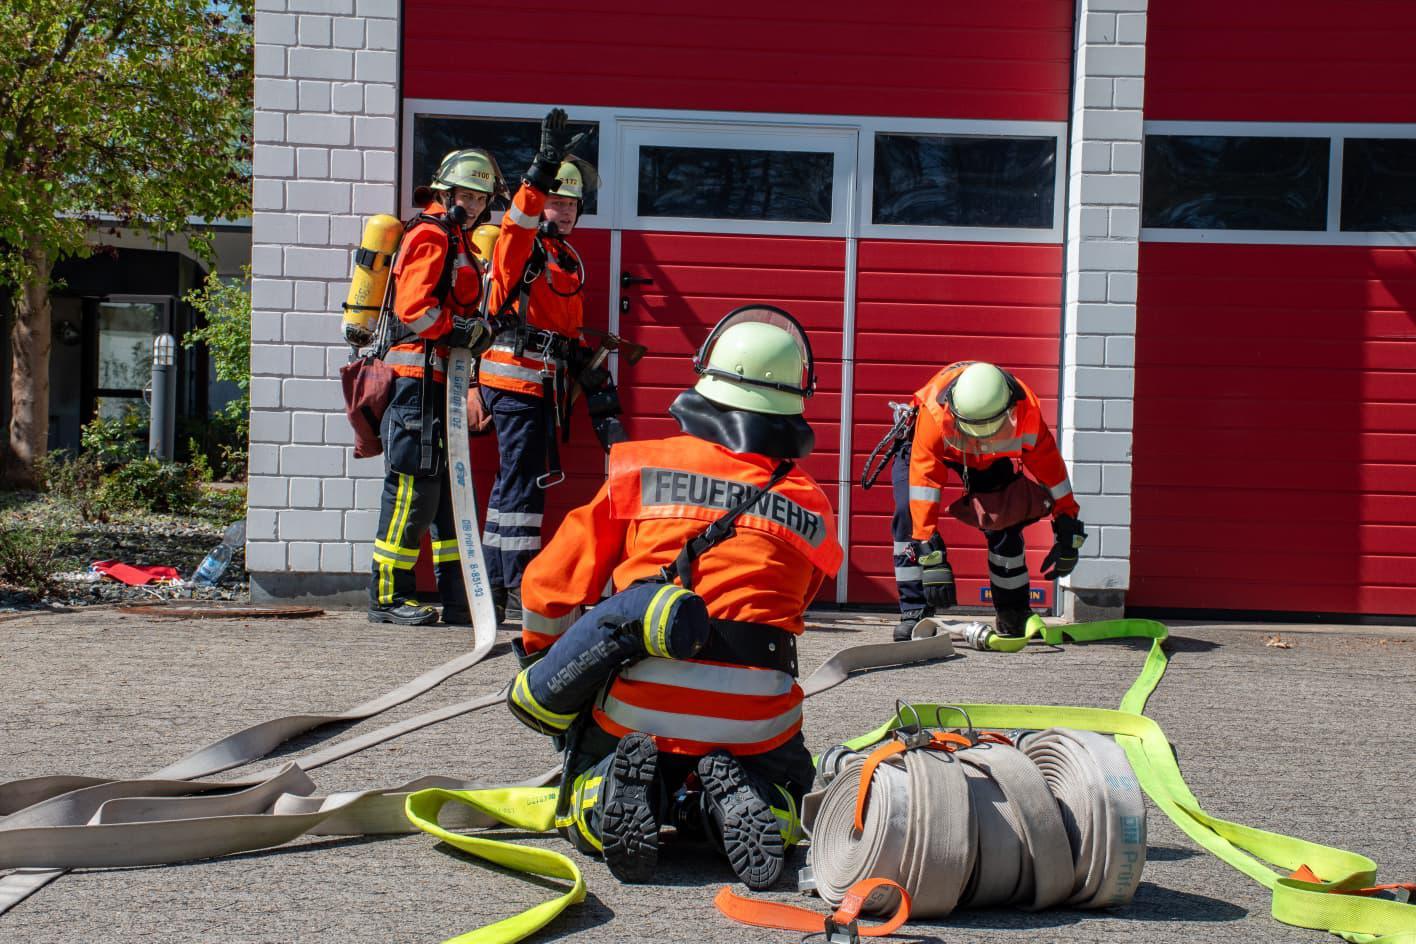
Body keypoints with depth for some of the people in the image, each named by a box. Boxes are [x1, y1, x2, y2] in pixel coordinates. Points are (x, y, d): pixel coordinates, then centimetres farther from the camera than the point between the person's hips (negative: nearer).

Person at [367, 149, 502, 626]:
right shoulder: (430, 235, -8)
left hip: (441, 380, 10)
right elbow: (413, 308, -19)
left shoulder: (458, 241, 23)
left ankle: (456, 598, 15)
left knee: (451, 487, 10)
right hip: (418, 377, -10)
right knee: (413, 485, -8)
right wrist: (467, 332, -15)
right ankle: (388, 596, -2)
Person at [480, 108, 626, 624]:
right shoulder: (523, 244, -3)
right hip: (517, 374, -9)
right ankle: (522, 584, -9)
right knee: (523, 479, -10)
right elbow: (518, 223, -30)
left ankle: (493, 584, 18)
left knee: (515, 479, 12)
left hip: (545, 380, 9)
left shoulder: (567, 257, 22)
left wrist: (600, 394, 23)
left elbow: (573, 334, 26)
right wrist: (543, 170, -40)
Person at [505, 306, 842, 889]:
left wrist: (538, 665, 27)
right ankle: (738, 800, -6)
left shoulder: (639, 469, 3)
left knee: (585, 794, 29)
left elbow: (551, 588, 7)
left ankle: (615, 797, -9)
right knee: (787, 800, 31)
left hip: (636, 709, 0)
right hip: (754, 720, 0)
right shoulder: (811, 506, 6)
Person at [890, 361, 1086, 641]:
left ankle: (1014, 616, 9)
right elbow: (923, 478, -44)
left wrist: (1068, 531, -18)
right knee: (909, 513, -23)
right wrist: (931, 554, -47)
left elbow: (1050, 466, -22)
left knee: (1003, 522, -9)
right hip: (935, 447, -2)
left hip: (991, 459, 2)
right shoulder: (934, 412, -45)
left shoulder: (1026, 411, -35)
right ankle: (914, 612, -17)